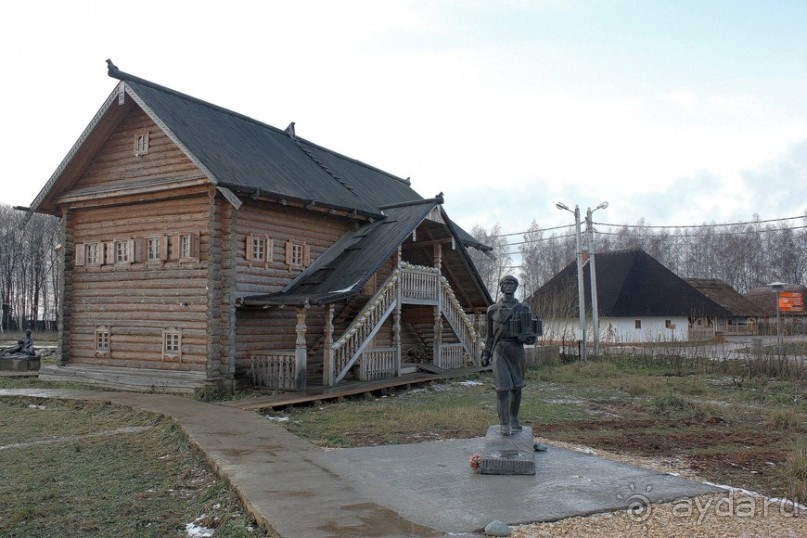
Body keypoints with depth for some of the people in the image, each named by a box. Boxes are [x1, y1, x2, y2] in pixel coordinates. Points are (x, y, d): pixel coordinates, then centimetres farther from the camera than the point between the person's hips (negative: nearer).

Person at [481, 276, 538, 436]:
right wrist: (486, 355, 5)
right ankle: (505, 425, -7)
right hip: (500, 351, -1)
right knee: (502, 386, -12)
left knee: (516, 387, 11)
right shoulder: (493, 310, 5)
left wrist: (524, 337, -20)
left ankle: (514, 419, 30)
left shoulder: (524, 309, 4)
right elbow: (490, 334, 10)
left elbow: (532, 335, 3)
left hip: (517, 351, 2)